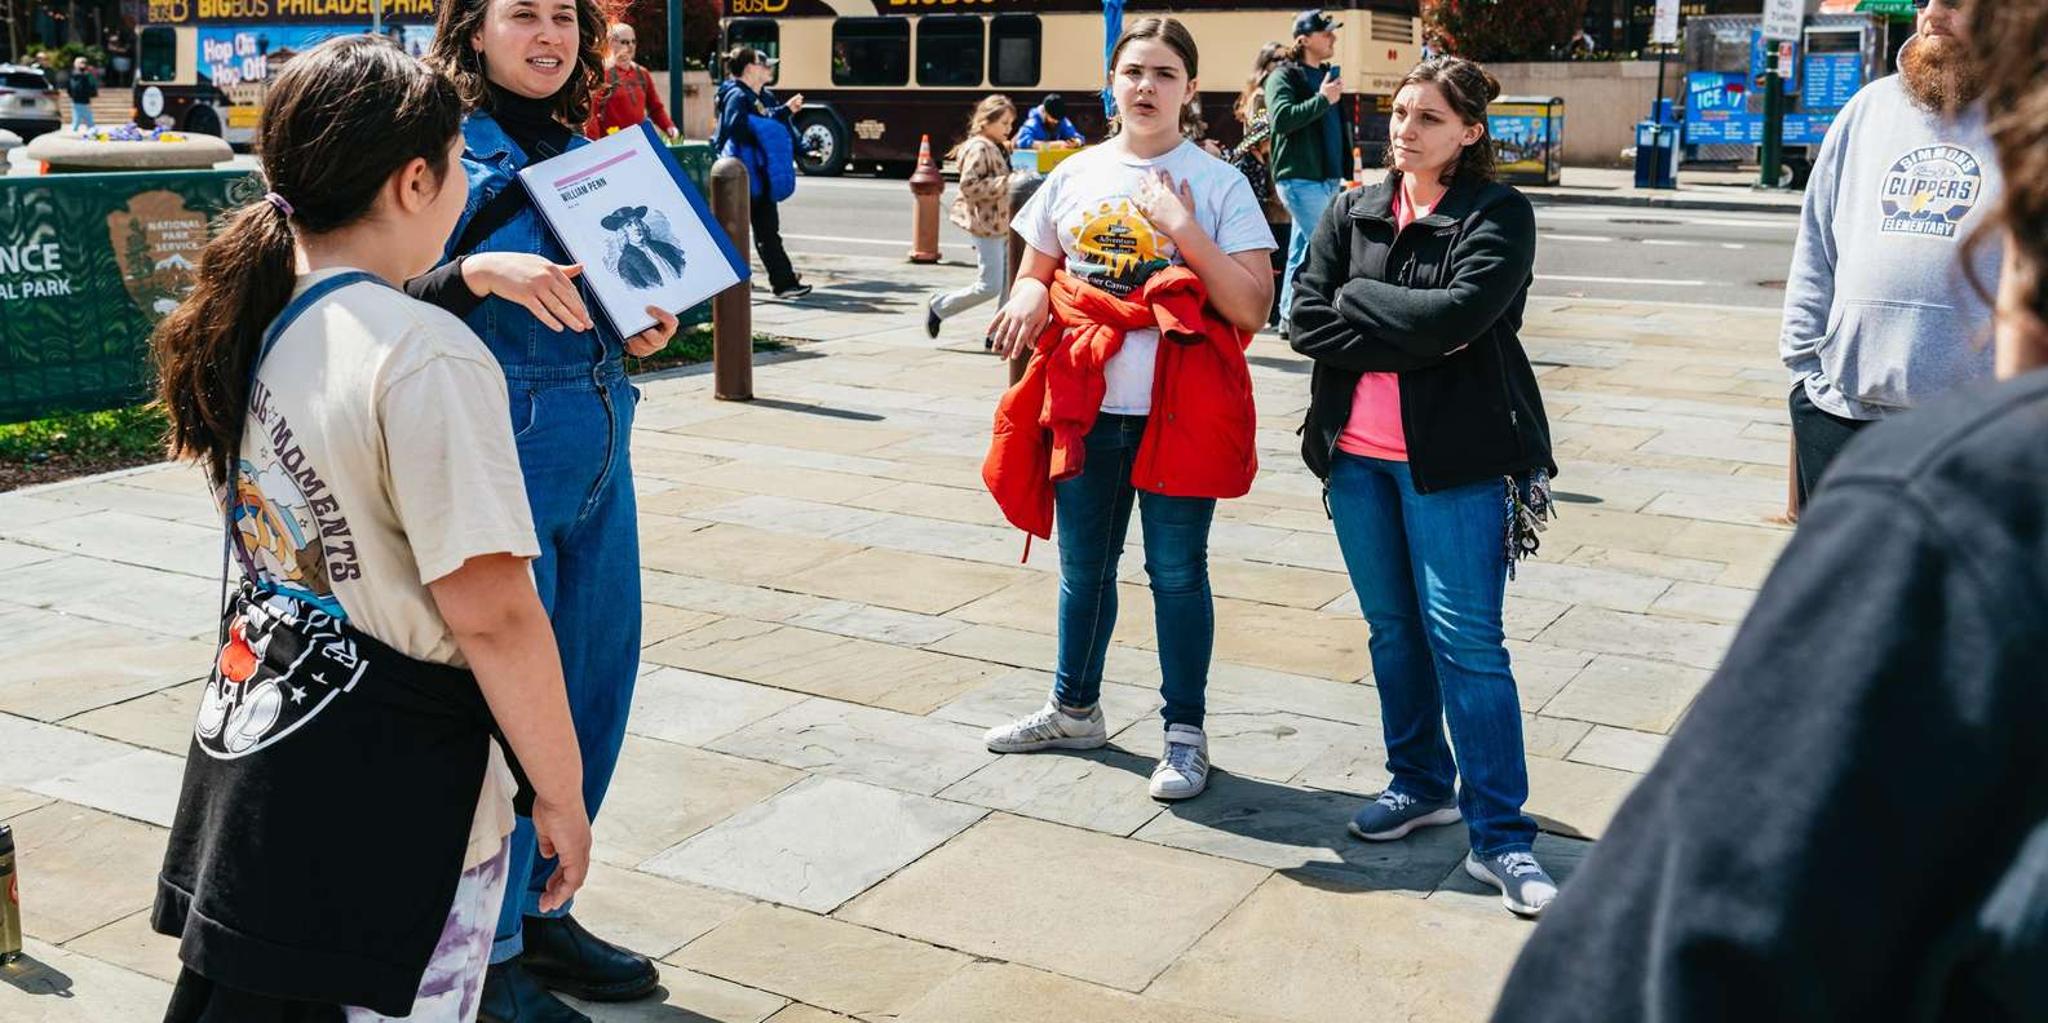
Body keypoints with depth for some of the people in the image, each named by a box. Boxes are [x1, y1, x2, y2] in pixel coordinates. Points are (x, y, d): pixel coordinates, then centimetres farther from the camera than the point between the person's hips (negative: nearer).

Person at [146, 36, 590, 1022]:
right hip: (385, 812, -8)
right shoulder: (426, 357, -22)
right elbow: (492, 614, -22)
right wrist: (561, 795, -11)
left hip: (244, 752, 8)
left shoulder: (246, 321, 3)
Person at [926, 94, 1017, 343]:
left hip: (1003, 225, 9)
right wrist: (1005, 183, -22)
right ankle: (938, 307, 8)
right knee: (989, 287, -9)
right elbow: (969, 186, -22)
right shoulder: (979, 148, -12)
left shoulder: (999, 148, 17)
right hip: (987, 226, -9)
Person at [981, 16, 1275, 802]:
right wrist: (1030, 296, -8)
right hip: (1084, 408, 4)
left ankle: (1185, 734, 19)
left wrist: (1185, 232, -22)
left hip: (1178, 411, -4)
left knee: (1176, 572, 4)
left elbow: (1251, 308, -12)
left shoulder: (1219, 185, -4)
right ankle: (1074, 710, 35)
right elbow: (1034, 275, 15)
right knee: (1083, 568, 17)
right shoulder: (1075, 176, 7)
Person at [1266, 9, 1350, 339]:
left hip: (1328, 176, 8)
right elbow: (1281, 119, -21)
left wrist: (1342, 168, 20)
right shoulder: (1283, 77, -5)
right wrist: (1322, 99, -18)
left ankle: (1289, 319, 16)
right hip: (1300, 177, -8)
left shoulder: (1328, 74, 18)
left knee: (1303, 248, 10)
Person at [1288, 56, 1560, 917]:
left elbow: (1459, 312, -20)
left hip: (1454, 457, -5)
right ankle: (1420, 784, 30)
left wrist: (1358, 301, -9)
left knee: (1465, 639, -7)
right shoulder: (1351, 214, 9)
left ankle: (1498, 835, -1)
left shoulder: (1498, 216, -4)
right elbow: (1307, 320, -3)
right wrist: (1414, 339, -12)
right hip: (1356, 454, 5)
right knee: (1392, 628, 14)